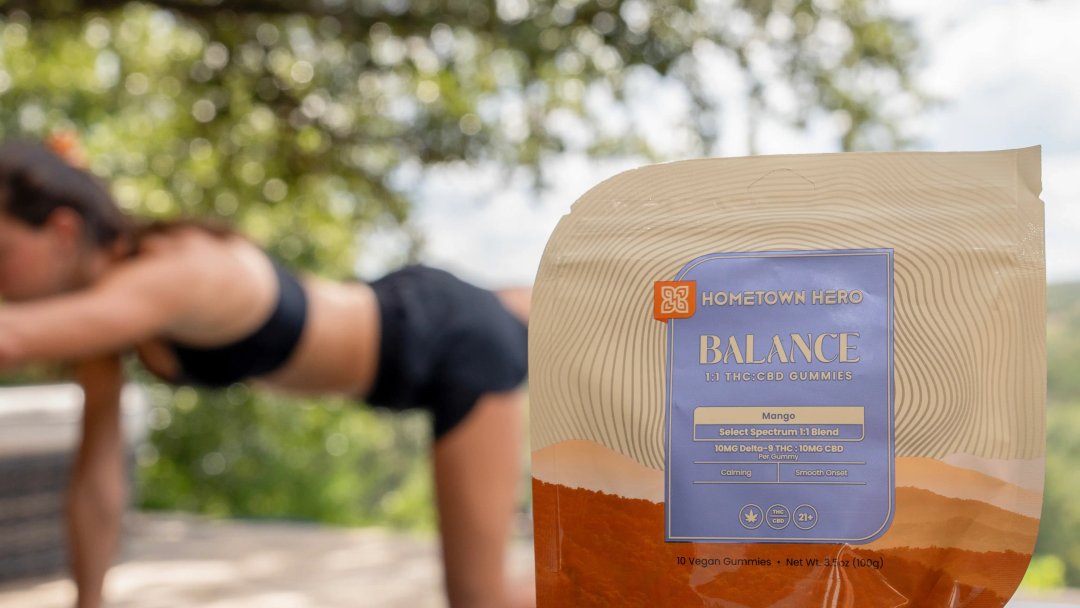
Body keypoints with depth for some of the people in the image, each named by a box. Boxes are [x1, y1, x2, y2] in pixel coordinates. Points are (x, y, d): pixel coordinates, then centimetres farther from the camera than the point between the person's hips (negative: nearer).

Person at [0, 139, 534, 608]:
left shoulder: (172, 276, -38)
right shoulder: (99, 307, -12)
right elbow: (97, 482, -6)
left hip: (462, 345, -8)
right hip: (406, 312, 8)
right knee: (522, 314, 38)